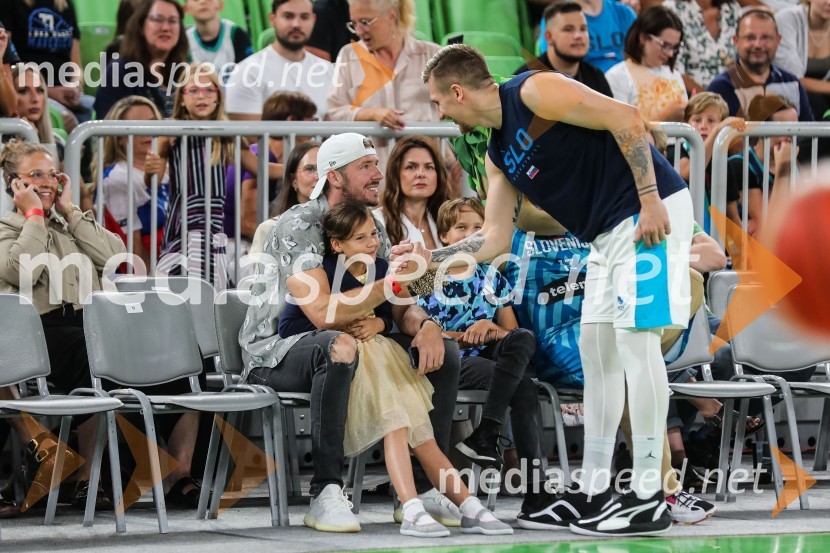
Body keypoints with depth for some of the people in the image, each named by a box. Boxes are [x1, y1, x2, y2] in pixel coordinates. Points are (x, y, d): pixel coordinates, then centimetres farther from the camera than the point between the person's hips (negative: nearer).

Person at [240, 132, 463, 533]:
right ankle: (325, 493, -36)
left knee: (443, 353, -4)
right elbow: (324, 313, -30)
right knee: (338, 346, -41)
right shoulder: (299, 225, -18)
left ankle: (421, 488, -4)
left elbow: (402, 309, 6)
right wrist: (394, 281, -30)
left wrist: (426, 326, -19)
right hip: (273, 355, -8)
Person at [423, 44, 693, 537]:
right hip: (610, 233, 10)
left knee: (636, 339, -11)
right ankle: (596, 492, 16)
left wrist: (650, 201, -22)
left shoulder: (533, 93, -13)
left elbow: (626, 118, -19)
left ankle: (649, 500, -10)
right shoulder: (498, 157, 15)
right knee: (596, 347, 10)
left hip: (652, 211, -10)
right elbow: (495, 240, 19)